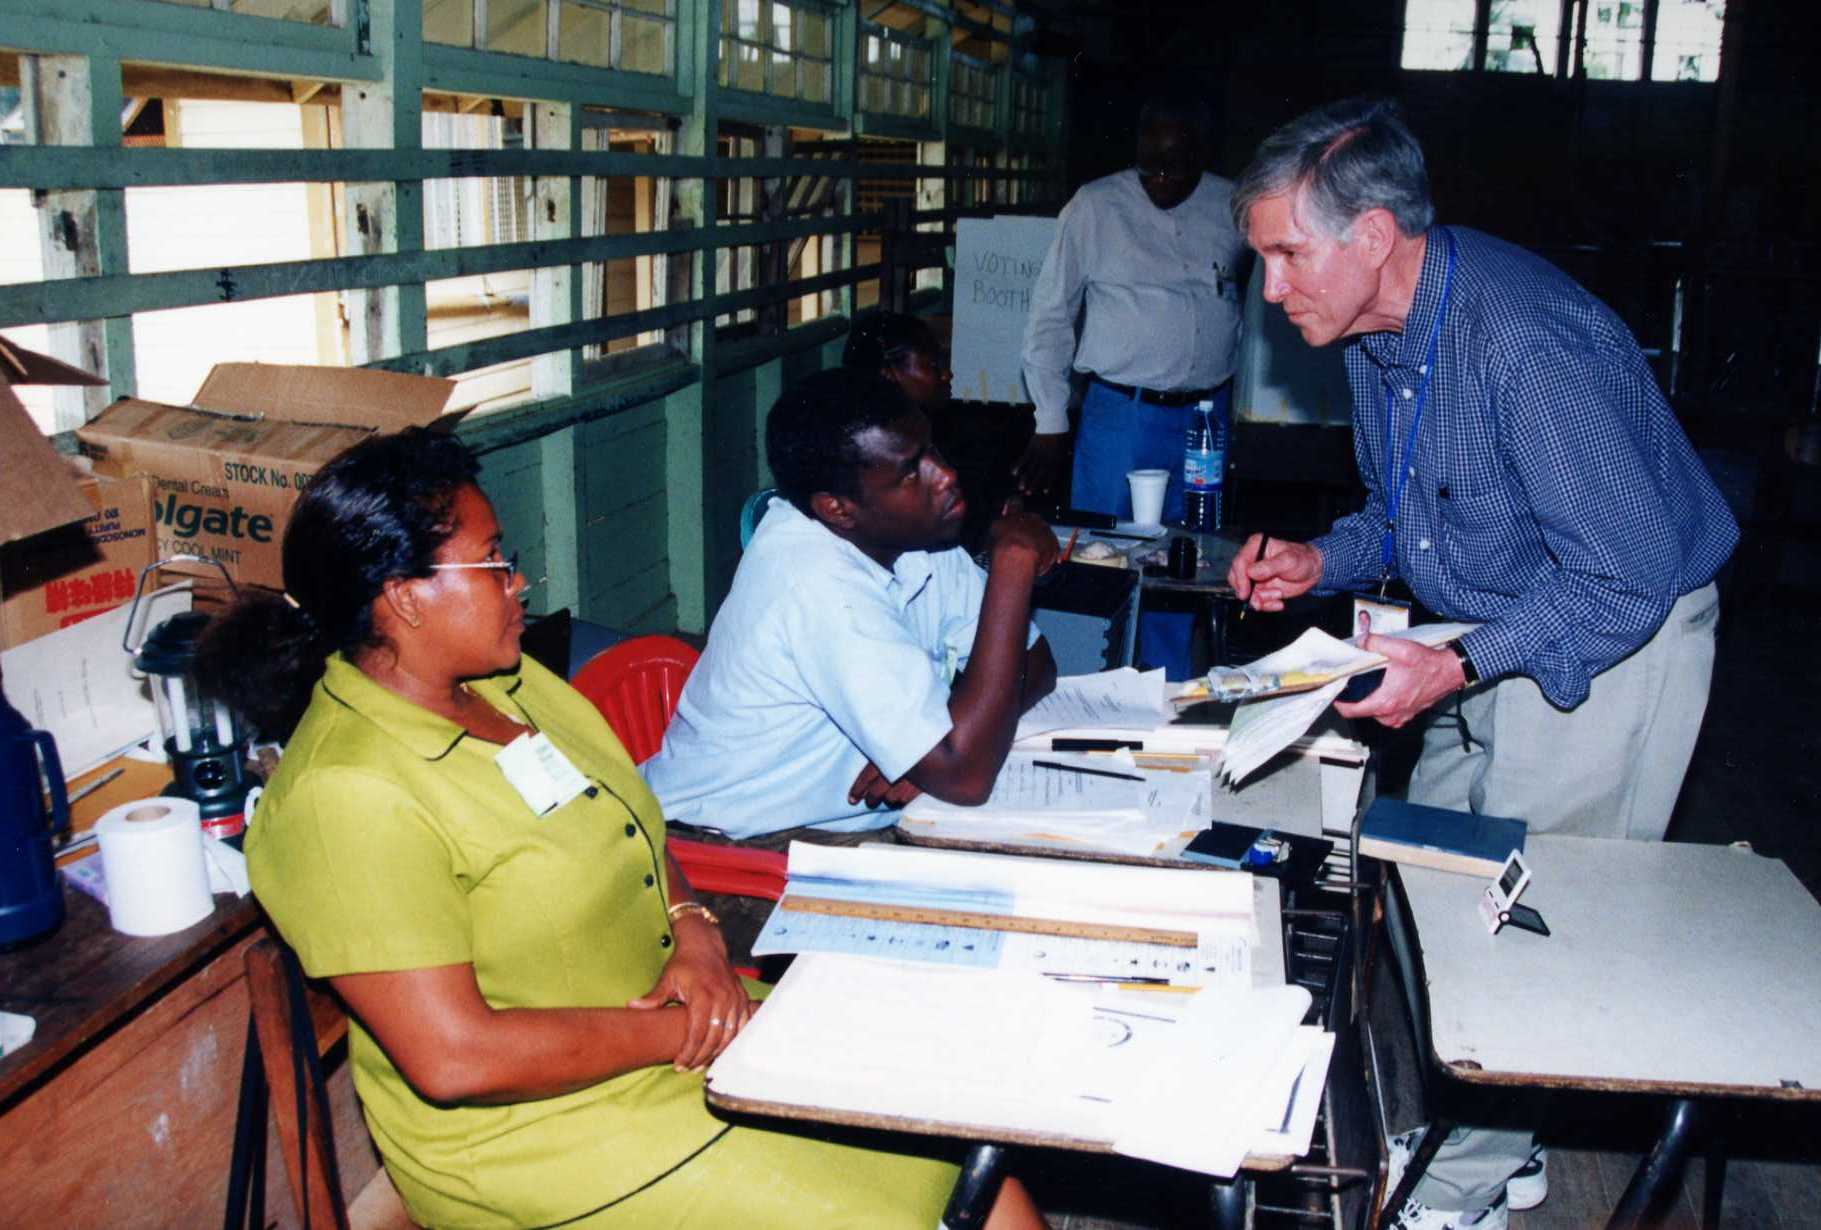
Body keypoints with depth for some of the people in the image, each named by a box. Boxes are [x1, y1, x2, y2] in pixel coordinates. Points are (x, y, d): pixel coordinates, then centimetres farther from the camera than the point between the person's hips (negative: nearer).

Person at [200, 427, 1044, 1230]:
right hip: (541, 1130, -8)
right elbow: (454, 1059, -24)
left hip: (684, 1033, 8)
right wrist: (673, 1032, -17)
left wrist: (693, 928, -3)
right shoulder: (348, 799, -21)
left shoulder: (508, 683, 6)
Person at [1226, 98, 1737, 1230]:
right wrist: (1321, 563, -4)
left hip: (1610, 644, -9)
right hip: (1492, 641, 9)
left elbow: (1629, 572, -27)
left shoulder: (1527, 343, -31)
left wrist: (1459, 669, -29)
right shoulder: (1378, 327, -1)